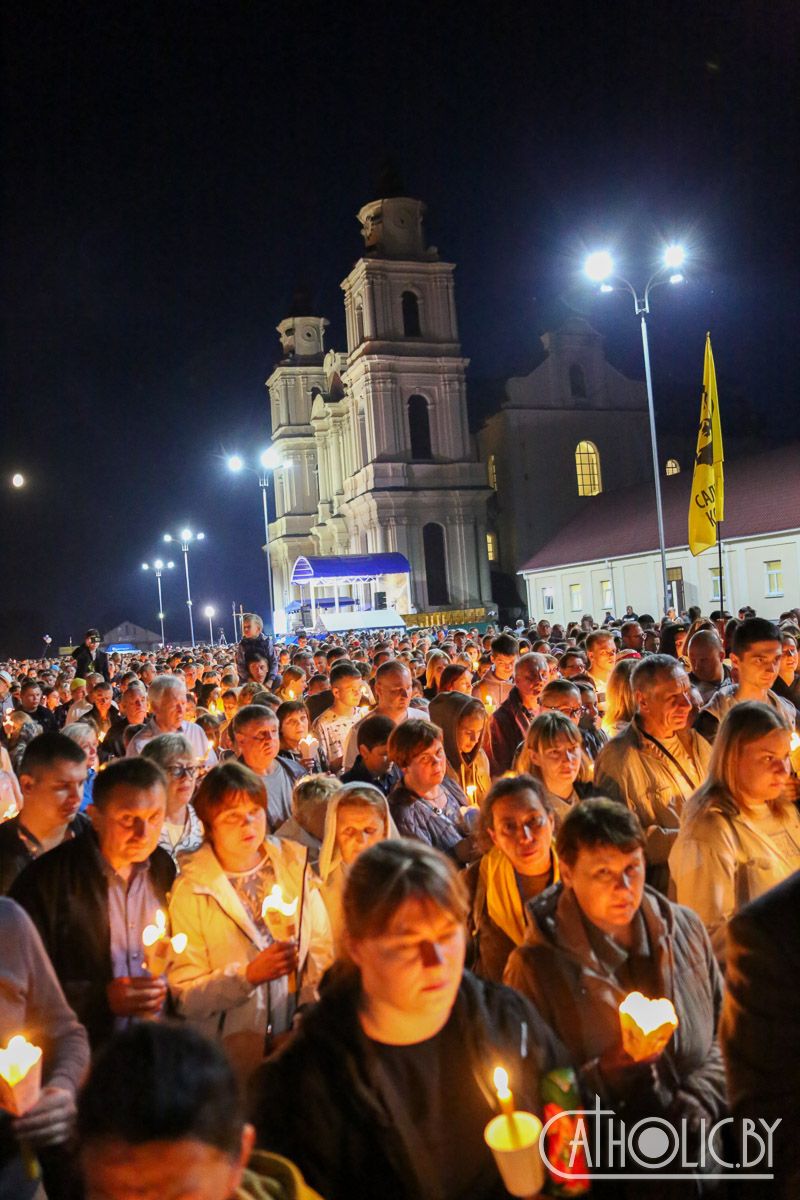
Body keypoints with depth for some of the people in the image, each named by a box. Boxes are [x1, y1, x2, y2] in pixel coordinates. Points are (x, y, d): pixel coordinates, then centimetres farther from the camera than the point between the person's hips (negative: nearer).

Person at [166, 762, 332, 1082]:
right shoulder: (191, 888, -3)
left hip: (297, 1042, 3)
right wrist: (249, 974, -17)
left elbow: (322, 951, 8)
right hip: (228, 1055, -2)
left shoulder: (295, 866, 7)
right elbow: (185, 998, -5)